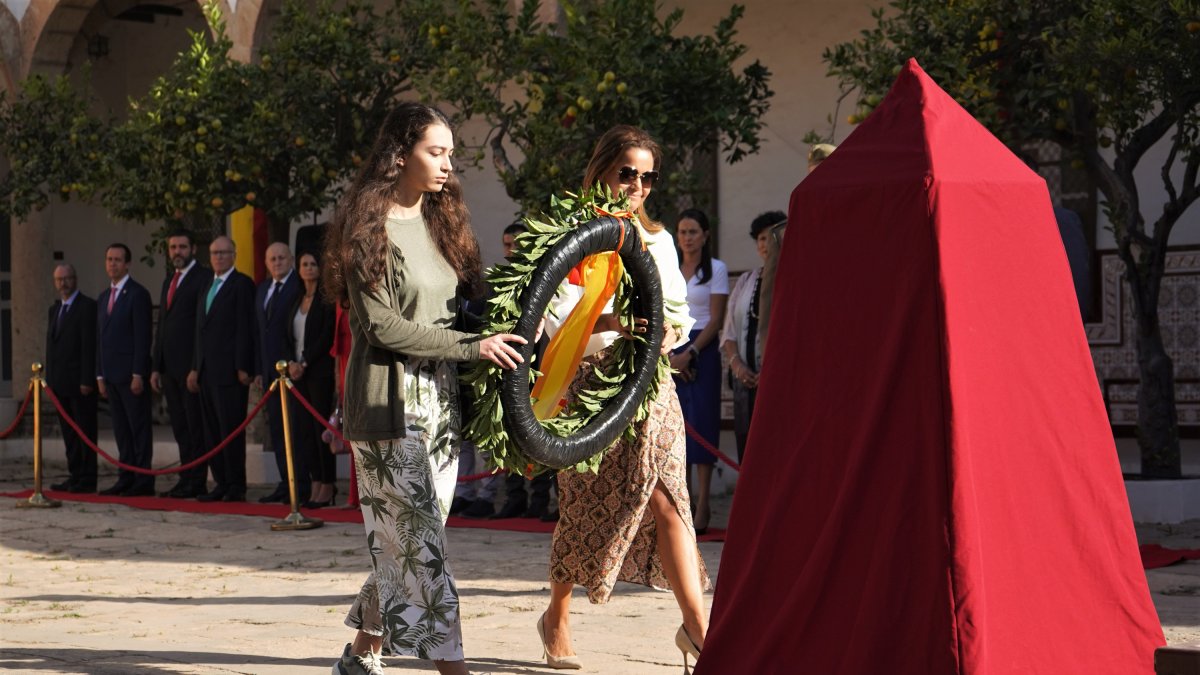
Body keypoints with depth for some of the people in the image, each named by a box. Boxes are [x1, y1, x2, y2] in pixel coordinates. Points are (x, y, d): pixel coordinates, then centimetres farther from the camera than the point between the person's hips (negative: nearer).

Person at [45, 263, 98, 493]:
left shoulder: (87, 306, -7)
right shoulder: (55, 309, 17)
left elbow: (89, 345, -13)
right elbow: (51, 345, 19)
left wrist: (87, 380, -18)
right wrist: (49, 378, 12)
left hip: (80, 381, -8)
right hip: (60, 383, 8)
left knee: (85, 430, -3)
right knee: (69, 432, 9)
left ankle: (87, 479, -1)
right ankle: (75, 476, 13)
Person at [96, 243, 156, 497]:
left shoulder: (137, 294, -6)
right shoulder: (103, 298, 18)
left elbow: (143, 336, -12)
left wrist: (138, 374, -17)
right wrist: (100, 375, 13)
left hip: (131, 374, -7)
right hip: (111, 375, 7)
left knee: (139, 429, -5)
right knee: (121, 430, 8)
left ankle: (144, 482, -4)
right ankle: (126, 479, 11)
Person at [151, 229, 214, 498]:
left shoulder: (204, 278, -7)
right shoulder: (168, 282, 20)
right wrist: (156, 367, 16)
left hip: (191, 365, -8)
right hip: (170, 366, 8)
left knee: (195, 425, -5)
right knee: (180, 428, 9)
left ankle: (196, 482, -2)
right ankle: (186, 479, 13)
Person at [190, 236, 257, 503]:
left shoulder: (242, 285, -4)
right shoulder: (207, 288, 21)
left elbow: (245, 328, -11)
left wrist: (242, 368, -16)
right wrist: (195, 368, 17)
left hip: (229, 370, -8)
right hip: (207, 371, 8)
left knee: (231, 428, -7)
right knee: (212, 430, 7)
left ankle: (236, 486, -3)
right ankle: (222, 483, 11)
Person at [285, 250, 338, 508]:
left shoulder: (326, 300, -4)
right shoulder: (296, 301, 17)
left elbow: (326, 337, -11)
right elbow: (290, 336, 16)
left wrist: (305, 364, -13)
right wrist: (291, 362, -1)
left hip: (319, 370, -7)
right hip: (298, 370, 7)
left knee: (321, 426, -5)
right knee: (301, 428, 4)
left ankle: (327, 487, -1)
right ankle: (317, 483, 9)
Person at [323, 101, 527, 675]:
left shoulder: (441, 220, 14)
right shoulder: (368, 225, -9)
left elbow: (462, 304, 19)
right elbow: (381, 325, -15)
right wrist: (471, 346, -16)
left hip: (440, 400, 7)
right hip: (390, 403, -7)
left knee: (402, 545, 9)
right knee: (418, 542, -10)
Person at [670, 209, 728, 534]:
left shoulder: (716, 269, 1)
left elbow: (716, 320, -4)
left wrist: (690, 353, -14)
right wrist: (670, 355, -4)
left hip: (703, 352, -4)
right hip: (672, 352, 4)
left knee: (701, 422, -8)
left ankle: (703, 505, -8)